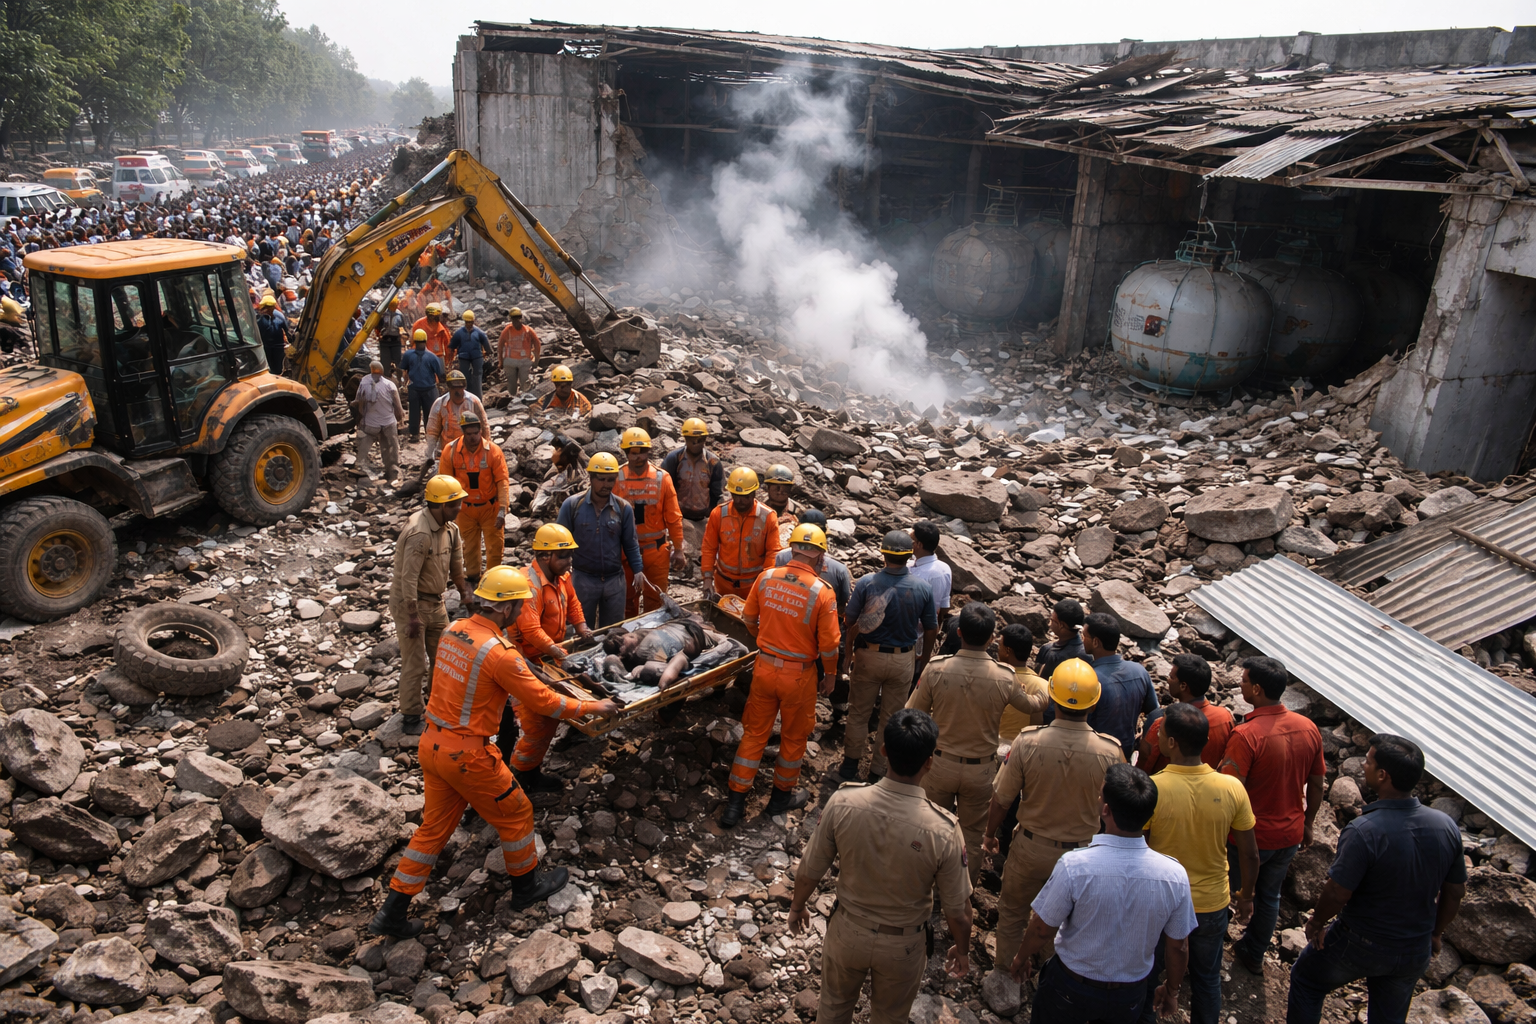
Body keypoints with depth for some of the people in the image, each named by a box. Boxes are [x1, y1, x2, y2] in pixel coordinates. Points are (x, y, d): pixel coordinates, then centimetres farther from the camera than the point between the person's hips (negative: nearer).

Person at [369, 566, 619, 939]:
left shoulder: (454, 631, 1)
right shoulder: (499, 653, -23)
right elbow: (542, 700, -17)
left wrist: (520, 669, 26)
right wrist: (591, 707, -5)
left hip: (432, 743, 8)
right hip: (466, 755, -8)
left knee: (434, 827, 20)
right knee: (515, 814, 15)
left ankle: (392, 912, 25)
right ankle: (527, 885, 35)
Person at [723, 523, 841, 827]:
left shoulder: (766, 578, -8)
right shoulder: (822, 592, -20)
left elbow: (749, 619, 6)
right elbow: (828, 645, -15)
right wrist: (830, 675, 3)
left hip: (764, 667, 4)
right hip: (799, 675, -3)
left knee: (754, 732, 16)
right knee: (794, 736, 19)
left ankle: (735, 802, 22)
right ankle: (782, 795, 36)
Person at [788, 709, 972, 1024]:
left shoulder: (843, 802, -27)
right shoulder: (943, 831, -31)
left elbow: (809, 871, -12)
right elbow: (957, 909, -16)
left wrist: (797, 907, 9)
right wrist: (962, 948, 6)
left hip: (847, 931, 1)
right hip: (902, 946, -1)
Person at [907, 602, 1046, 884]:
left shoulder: (936, 670, -21)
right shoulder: (1005, 678, -18)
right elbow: (1030, 705, 4)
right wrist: (1046, 696, 26)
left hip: (940, 763, 0)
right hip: (980, 769, 0)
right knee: (972, 835, 20)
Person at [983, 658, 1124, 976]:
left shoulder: (1028, 742, -24)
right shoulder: (1110, 752, -23)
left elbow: (1001, 798, -11)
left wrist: (990, 833, 7)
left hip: (1031, 847, -1)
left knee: (1011, 912, 24)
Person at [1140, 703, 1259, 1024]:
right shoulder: (1232, 788, -17)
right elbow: (1250, 854, -5)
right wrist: (1246, 896, 13)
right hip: (1212, 904, 3)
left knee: (1144, 980, 21)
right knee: (1207, 979, 27)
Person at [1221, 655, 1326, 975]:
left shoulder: (1245, 735, -29)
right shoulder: (1309, 728, -9)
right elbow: (1316, 785, 4)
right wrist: (1307, 824, 18)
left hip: (1249, 837, -5)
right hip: (1290, 835, 5)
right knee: (1269, 896, 25)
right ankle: (1254, 955, 44)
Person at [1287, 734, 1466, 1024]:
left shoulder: (1363, 831, -31)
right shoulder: (1446, 826, -13)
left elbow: (1338, 893, -24)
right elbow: (1455, 892, 1)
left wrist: (1316, 922, -4)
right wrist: (1435, 933, 17)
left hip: (1360, 945, -5)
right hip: (1415, 951, 5)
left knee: (1305, 979, 21)